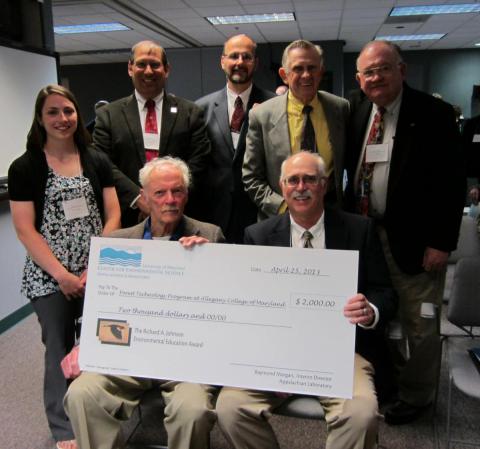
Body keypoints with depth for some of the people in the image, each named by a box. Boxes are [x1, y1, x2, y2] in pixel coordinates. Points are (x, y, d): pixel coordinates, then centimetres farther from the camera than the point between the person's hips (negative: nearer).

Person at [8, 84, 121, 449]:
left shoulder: (97, 162, 6)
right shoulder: (24, 168, -2)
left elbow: (113, 217, 2)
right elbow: (25, 229, -6)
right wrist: (61, 274, -13)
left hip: (97, 274, 2)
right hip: (49, 277, -2)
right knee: (59, 350, 6)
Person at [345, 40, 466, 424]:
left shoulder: (433, 114, -11)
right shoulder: (355, 109, 3)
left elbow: (453, 182, -13)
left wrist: (441, 242, -15)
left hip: (413, 239, -4)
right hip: (363, 233, 5)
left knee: (418, 323, 10)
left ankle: (415, 395, 32)